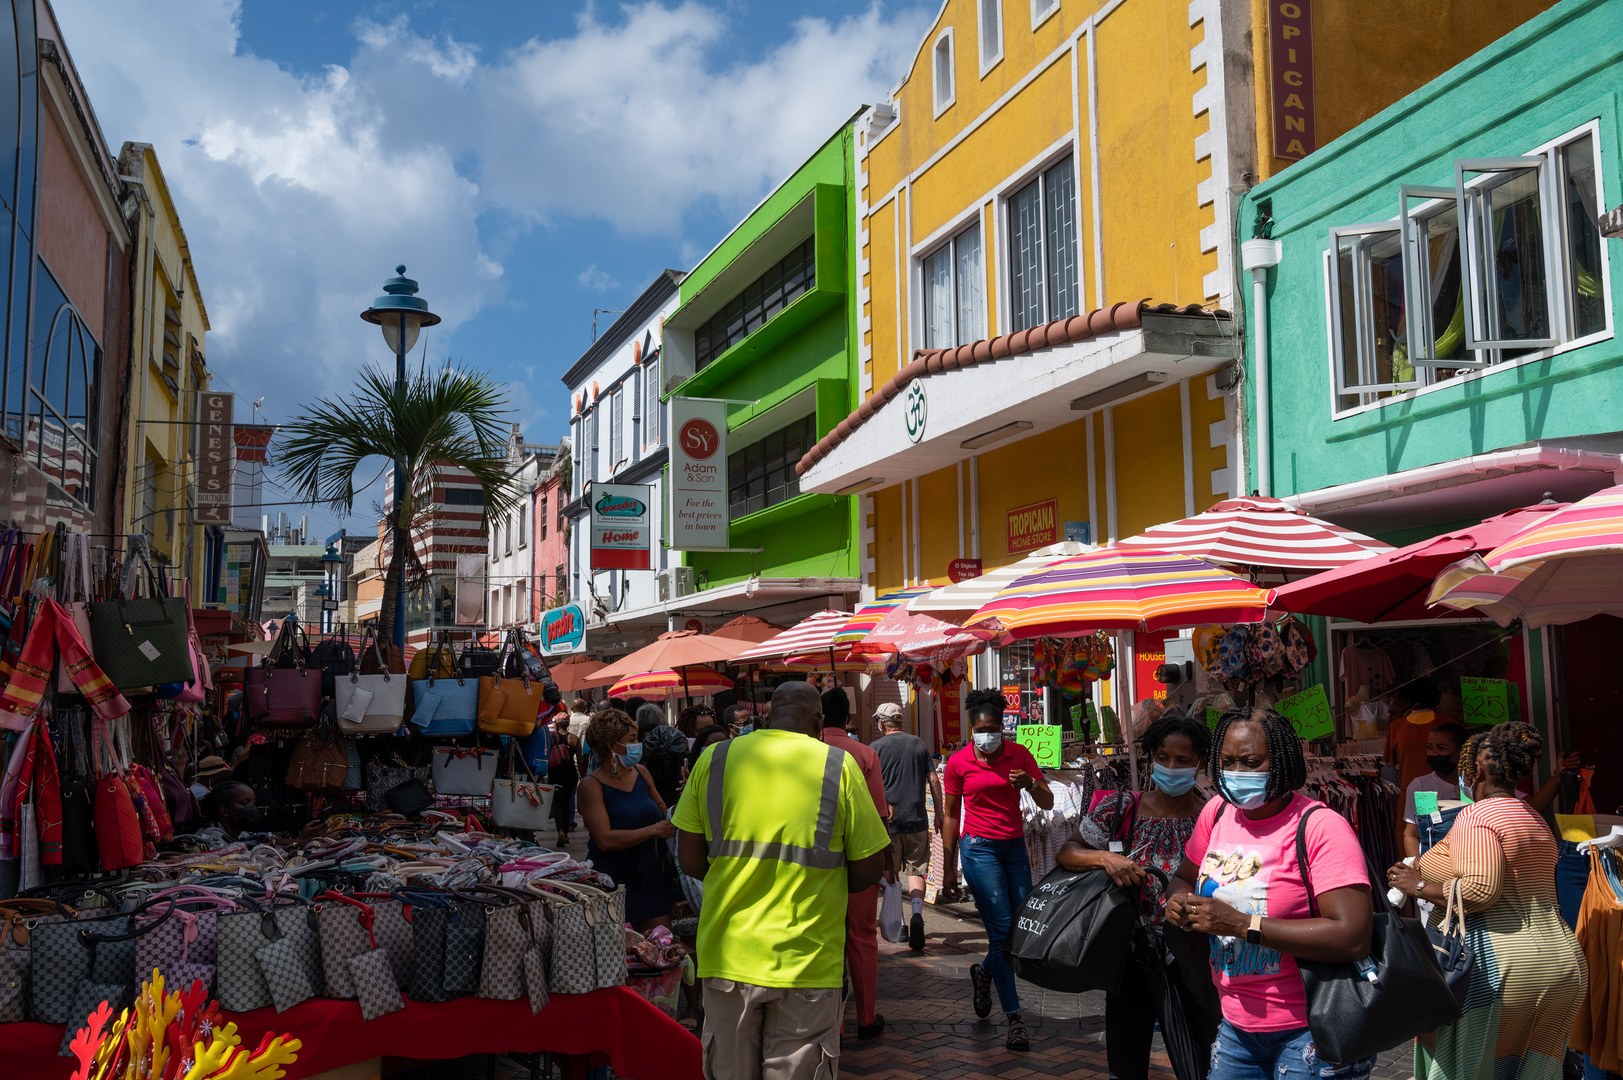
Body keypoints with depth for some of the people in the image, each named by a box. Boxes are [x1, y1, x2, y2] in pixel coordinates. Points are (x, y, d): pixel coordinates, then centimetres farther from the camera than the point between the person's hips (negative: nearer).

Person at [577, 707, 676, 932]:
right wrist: (653, 831, -17)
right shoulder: (592, 785, -10)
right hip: (613, 878, -5)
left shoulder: (641, 773, 8)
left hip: (650, 874, 5)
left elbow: (663, 811, 23)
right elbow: (605, 840, -21)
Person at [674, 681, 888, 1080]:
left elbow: (689, 860, 6)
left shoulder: (713, 759, 2)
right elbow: (869, 871, -1)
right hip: (806, 962, -2)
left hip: (728, 956, 2)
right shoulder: (839, 765, -4)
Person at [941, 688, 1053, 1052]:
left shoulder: (1020, 755, 3)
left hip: (1015, 847, 4)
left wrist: (1030, 784, -20)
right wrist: (949, 866, 5)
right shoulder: (958, 763, -2)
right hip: (980, 848, -4)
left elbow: (1047, 803, 2)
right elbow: (950, 815, 5)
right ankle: (1014, 1018, -5)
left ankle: (984, 973, 35)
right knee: (1002, 930, -10)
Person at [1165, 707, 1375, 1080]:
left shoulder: (1321, 827, -19)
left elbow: (1354, 937, -27)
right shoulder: (1216, 812, 2)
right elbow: (1185, 876, 19)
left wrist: (1243, 925, -27)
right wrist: (1179, 902, -6)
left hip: (1309, 1031, -6)